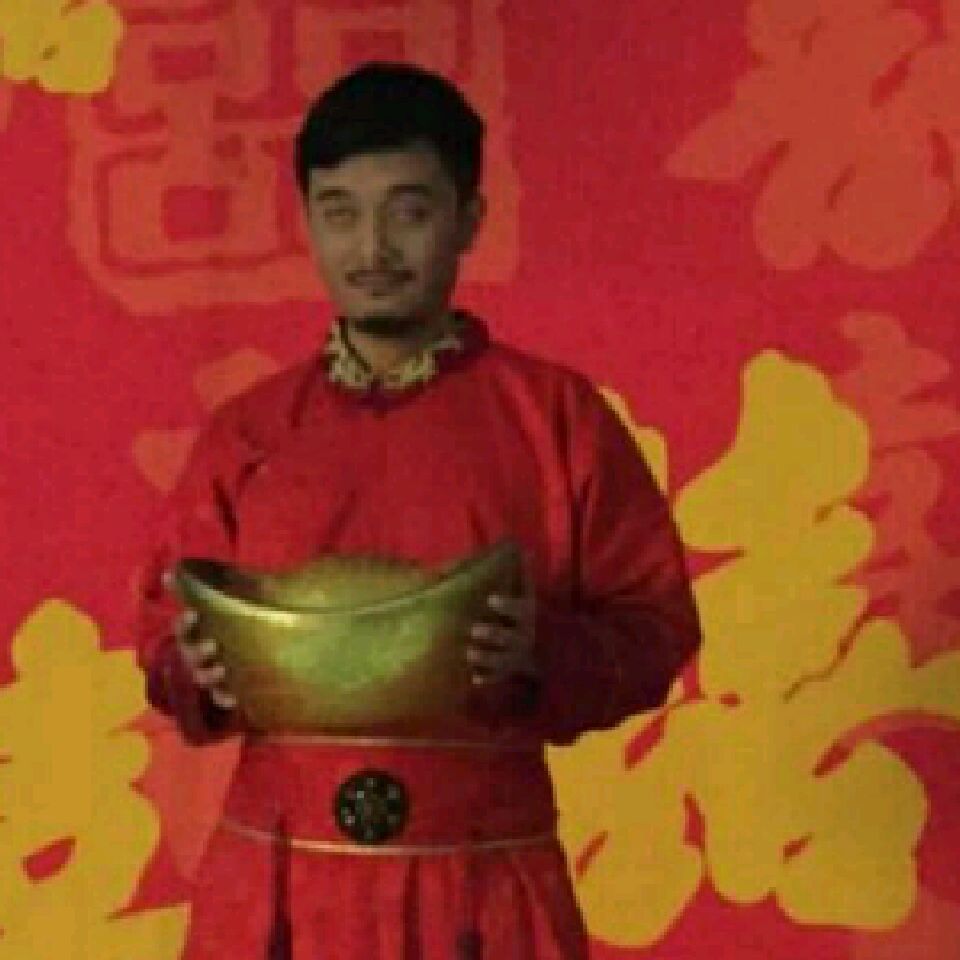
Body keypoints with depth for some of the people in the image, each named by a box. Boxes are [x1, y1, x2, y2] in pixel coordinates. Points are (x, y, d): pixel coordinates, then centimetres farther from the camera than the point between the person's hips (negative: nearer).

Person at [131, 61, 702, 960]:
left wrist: (543, 652, -18)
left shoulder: (555, 414, 1)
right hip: (276, 888, 2)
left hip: (483, 888, -2)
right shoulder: (245, 433, 8)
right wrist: (200, 668, -9)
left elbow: (656, 622, 1)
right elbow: (165, 626, 13)